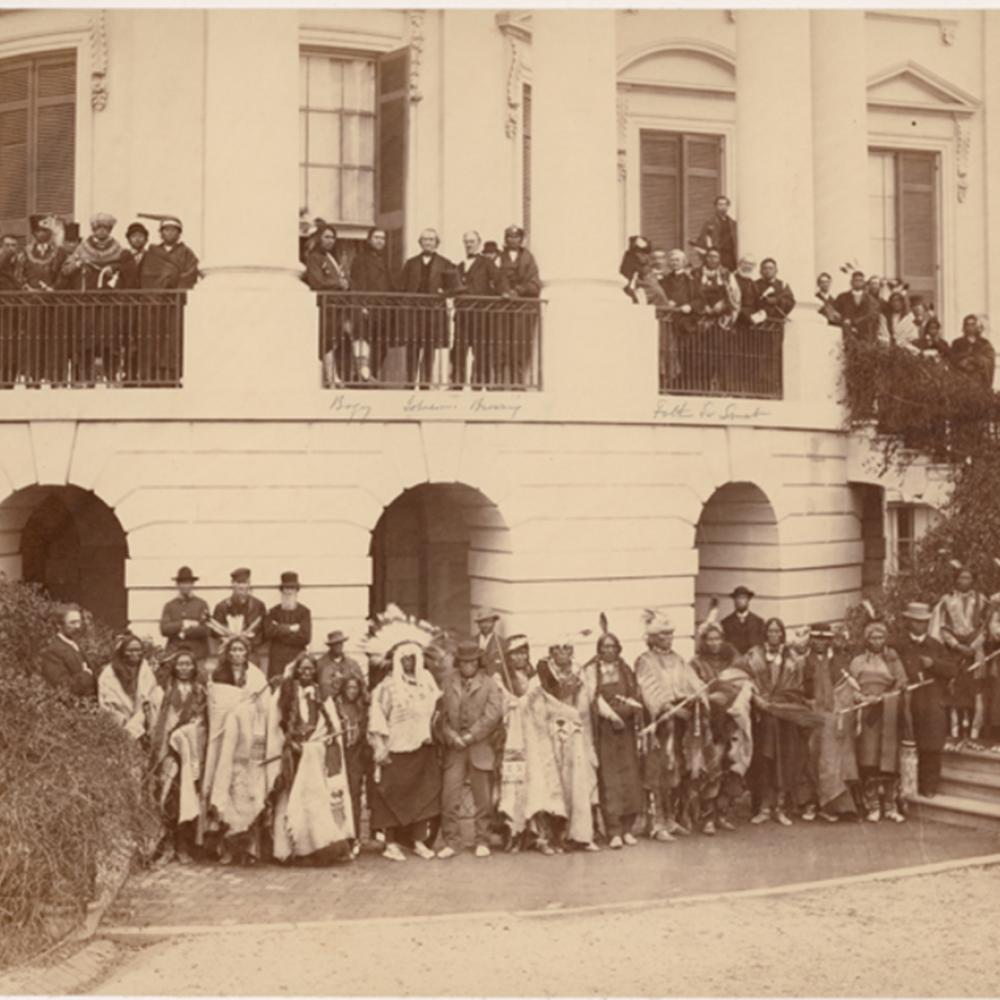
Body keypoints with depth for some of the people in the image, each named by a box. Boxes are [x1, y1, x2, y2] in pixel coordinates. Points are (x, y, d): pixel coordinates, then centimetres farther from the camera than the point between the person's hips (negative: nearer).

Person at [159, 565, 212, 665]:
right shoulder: (169, 606, 11)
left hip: (197, 655, -1)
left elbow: (206, 630, -4)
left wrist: (184, 632, -8)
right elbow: (164, 629, -1)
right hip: (174, 653, 1)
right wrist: (183, 624, -9)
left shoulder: (201, 604, 7)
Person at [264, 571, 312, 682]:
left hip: (297, 660, -1)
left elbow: (305, 637, -6)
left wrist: (280, 631, -4)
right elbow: (268, 631, -6)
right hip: (276, 660, 1)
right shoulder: (273, 612, 11)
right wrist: (291, 628, -8)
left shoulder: (304, 612, 6)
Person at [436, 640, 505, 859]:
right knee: (449, 797, -4)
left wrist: (470, 736, -11)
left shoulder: (490, 685, 5)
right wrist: (451, 736, -10)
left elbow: (493, 715, -6)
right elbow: (442, 715, 7)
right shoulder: (448, 685, 10)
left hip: (481, 748, -1)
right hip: (454, 749, 1)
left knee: (483, 798, 3)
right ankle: (451, 842, 5)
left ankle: (482, 842, 14)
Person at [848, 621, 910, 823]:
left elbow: (901, 685, 3)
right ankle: (873, 807, -3)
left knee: (890, 759, -4)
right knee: (869, 760, -7)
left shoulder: (893, 660, 13)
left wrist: (882, 697, -11)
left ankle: (890, 806, 1)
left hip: (888, 715, 0)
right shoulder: (858, 662, 13)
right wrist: (865, 698, -10)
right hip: (866, 715, 0)